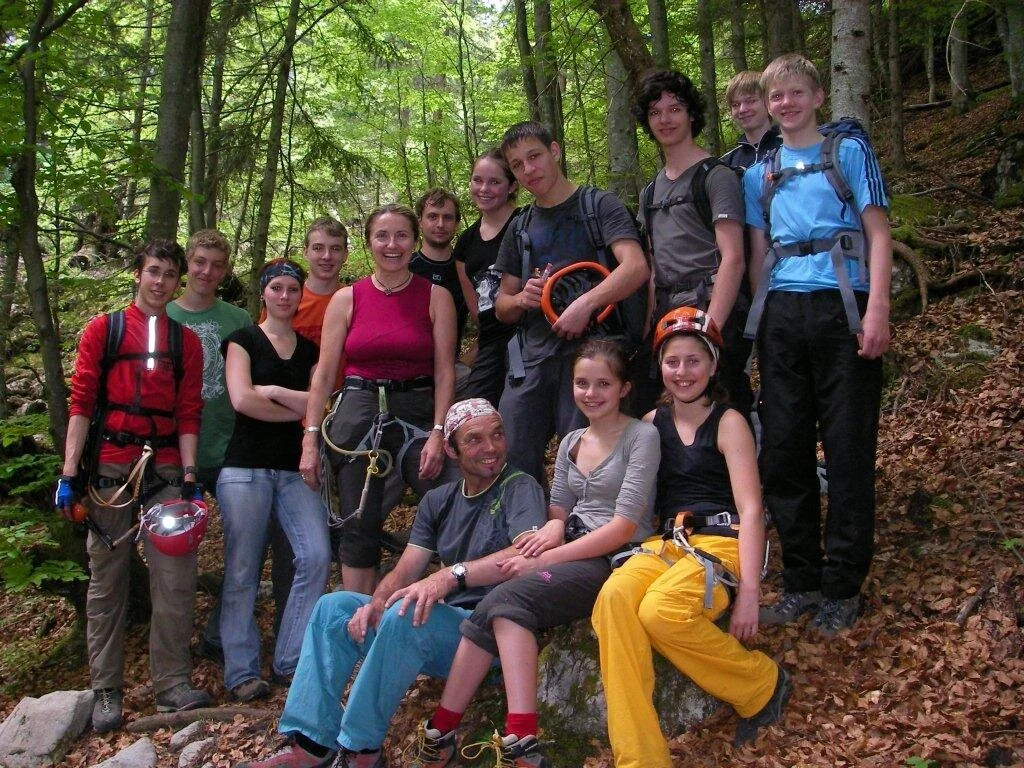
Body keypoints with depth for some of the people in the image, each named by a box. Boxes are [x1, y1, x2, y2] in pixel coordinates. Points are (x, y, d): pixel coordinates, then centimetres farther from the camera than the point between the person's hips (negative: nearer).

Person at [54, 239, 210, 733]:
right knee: (107, 581, 3)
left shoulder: (186, 341, 14)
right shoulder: (102, 330, 8)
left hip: (165, 470, 2)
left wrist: (189, 478, -2)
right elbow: (82, 404, 2)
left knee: (176, 578, -4)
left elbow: (188, 414, 9)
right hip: (110, 468, -1)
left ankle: (172, 683, 4)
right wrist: (69, 474, -6)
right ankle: (106, 692, 10)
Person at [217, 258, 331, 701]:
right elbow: (242, 399, -10)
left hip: (295, 469, 4)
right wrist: (297, 409, -3)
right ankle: (241, 672, 6)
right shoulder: (244, 340, 5)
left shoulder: (309, 349, 16)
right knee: (242, 572, -3)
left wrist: (275, 391, -7)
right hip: (246, 468, -3)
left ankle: (290, 660, 1)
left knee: (316, 556, -12)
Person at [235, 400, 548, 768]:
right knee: (334, 606, -1)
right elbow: (405, 571, 8)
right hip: (441, 622, 7)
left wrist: (453, 574, -34)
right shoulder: (438, 501, 15)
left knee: (406, 614, -33)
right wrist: (375, 604, -14)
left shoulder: (519, 487, -6)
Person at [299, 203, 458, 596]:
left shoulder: (436, 296, 3)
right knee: (358, 528, 4)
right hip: (358, 414, 1)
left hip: (418, 414, -1)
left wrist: (438, 433, -12)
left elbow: (444, 371, -2)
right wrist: (310, 439, -2)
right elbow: (324, 373, 5)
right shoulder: (347, 299, 6)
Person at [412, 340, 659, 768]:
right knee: (499, 606, -22)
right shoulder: (570, 443, 19)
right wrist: (549, 532, -10)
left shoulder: (642, 436, -3)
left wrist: (544, 560, -17)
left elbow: (624, 526, -12)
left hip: (615, 560, -6)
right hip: (572, 555, 6)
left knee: (506, 600, -26)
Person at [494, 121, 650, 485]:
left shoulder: (599, 205, 2)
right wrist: (522, 299, -1)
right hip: (533, 357, 5)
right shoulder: (520, 228, 18)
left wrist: (585, 303, -26)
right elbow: (502, 306, 22)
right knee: (511, 465, 2)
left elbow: (636, 268, -13)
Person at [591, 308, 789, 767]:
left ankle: (763, 685, -6)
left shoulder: (728, 422, 3)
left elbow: (750, 509, -6)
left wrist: (749, 592, -16)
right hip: (667, 541, 4)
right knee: (613, 597, -30)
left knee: (660, 611, -34)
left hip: (722, 541, -4)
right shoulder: (653, 423, 17)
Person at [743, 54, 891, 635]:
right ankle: (802, 581, 15)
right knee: (784, 451, 4)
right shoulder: (759, 174, 18)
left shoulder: (849, 153, 7)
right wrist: (757, 320, 10)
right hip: (781, 314, 4)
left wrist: (878, 309, -12)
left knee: (849, 450, -3)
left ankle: (843, 586, 7)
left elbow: (878, 232, 1)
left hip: (841, 306, -4)